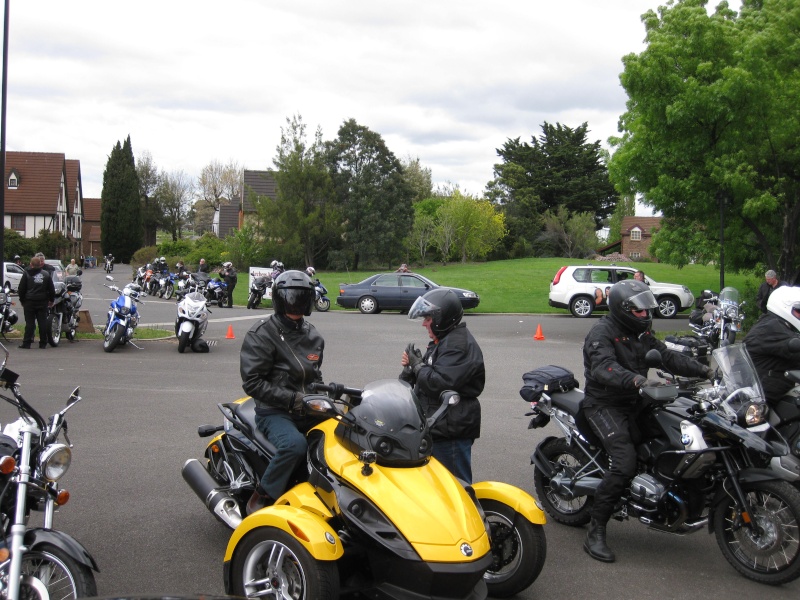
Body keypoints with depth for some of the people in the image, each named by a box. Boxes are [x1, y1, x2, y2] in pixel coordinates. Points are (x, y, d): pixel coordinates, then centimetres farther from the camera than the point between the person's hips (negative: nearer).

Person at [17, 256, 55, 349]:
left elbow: (21, 289, -1)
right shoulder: (46, 274, 4)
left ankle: (27, 343, -1)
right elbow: (52, 289, 9)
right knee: (43, 322, 4)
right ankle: (43, 343, 6)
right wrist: (51, 300, 19)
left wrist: (22, 300, 10)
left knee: (29, 322, 0)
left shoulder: (27, 274, -3)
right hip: (43, 302, 2)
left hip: (29, 302, -2)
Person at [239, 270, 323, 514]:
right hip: (273, 412, -6)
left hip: (307, 410, 6)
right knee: (295, 444, -36)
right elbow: (252, 382, -12)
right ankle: (261, 499, -18)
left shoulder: (313, 336, 14)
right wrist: (291, 399, -19)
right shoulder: (261, 334, -6)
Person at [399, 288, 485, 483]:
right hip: (439, 426, 11)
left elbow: (439, 383, -28)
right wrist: (411, 367, 1)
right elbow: (430, 375, 21)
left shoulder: (459, 345, -18)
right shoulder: (444, 341, 16)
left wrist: (417, 365, -11)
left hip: (452, 430, -11)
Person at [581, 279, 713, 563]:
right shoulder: (602, 333, -15)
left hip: (634, 402, 9)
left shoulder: (641, 334, 13)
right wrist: (637, 380, -49)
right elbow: (604, 367, -32)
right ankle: (595, 533, -18)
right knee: (625, 463, -23)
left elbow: (667, 356, 10)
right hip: (605, 405, -9)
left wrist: (703, 370, -3)